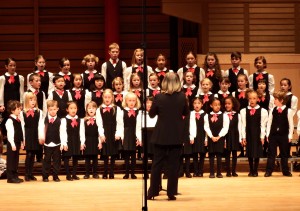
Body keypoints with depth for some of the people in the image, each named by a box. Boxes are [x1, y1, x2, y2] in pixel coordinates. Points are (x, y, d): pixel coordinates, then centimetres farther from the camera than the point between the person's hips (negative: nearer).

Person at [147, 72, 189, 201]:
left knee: (157, 164, 7)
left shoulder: (159, 97, -11)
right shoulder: (182, 97, -7)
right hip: (177, 136, 1)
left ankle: (152, 192, 9)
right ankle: (171, 193, 6)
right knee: (173, 164, 6)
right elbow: (186, 113, 7)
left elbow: (151, 114, 0)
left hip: (161, 135, -1)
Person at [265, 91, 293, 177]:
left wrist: (290, 136, -5)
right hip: (273, 135, 2)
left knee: (284, 154, 8)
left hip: (284, 136, -2)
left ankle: (285, 171, 17)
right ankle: (268, 171, 5)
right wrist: (268, 134, 1)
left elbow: (291, 124, -3)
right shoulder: (272, 110, 2)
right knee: (271, 154, 2)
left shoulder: (288, 111, -6)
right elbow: (269, 123, 6)